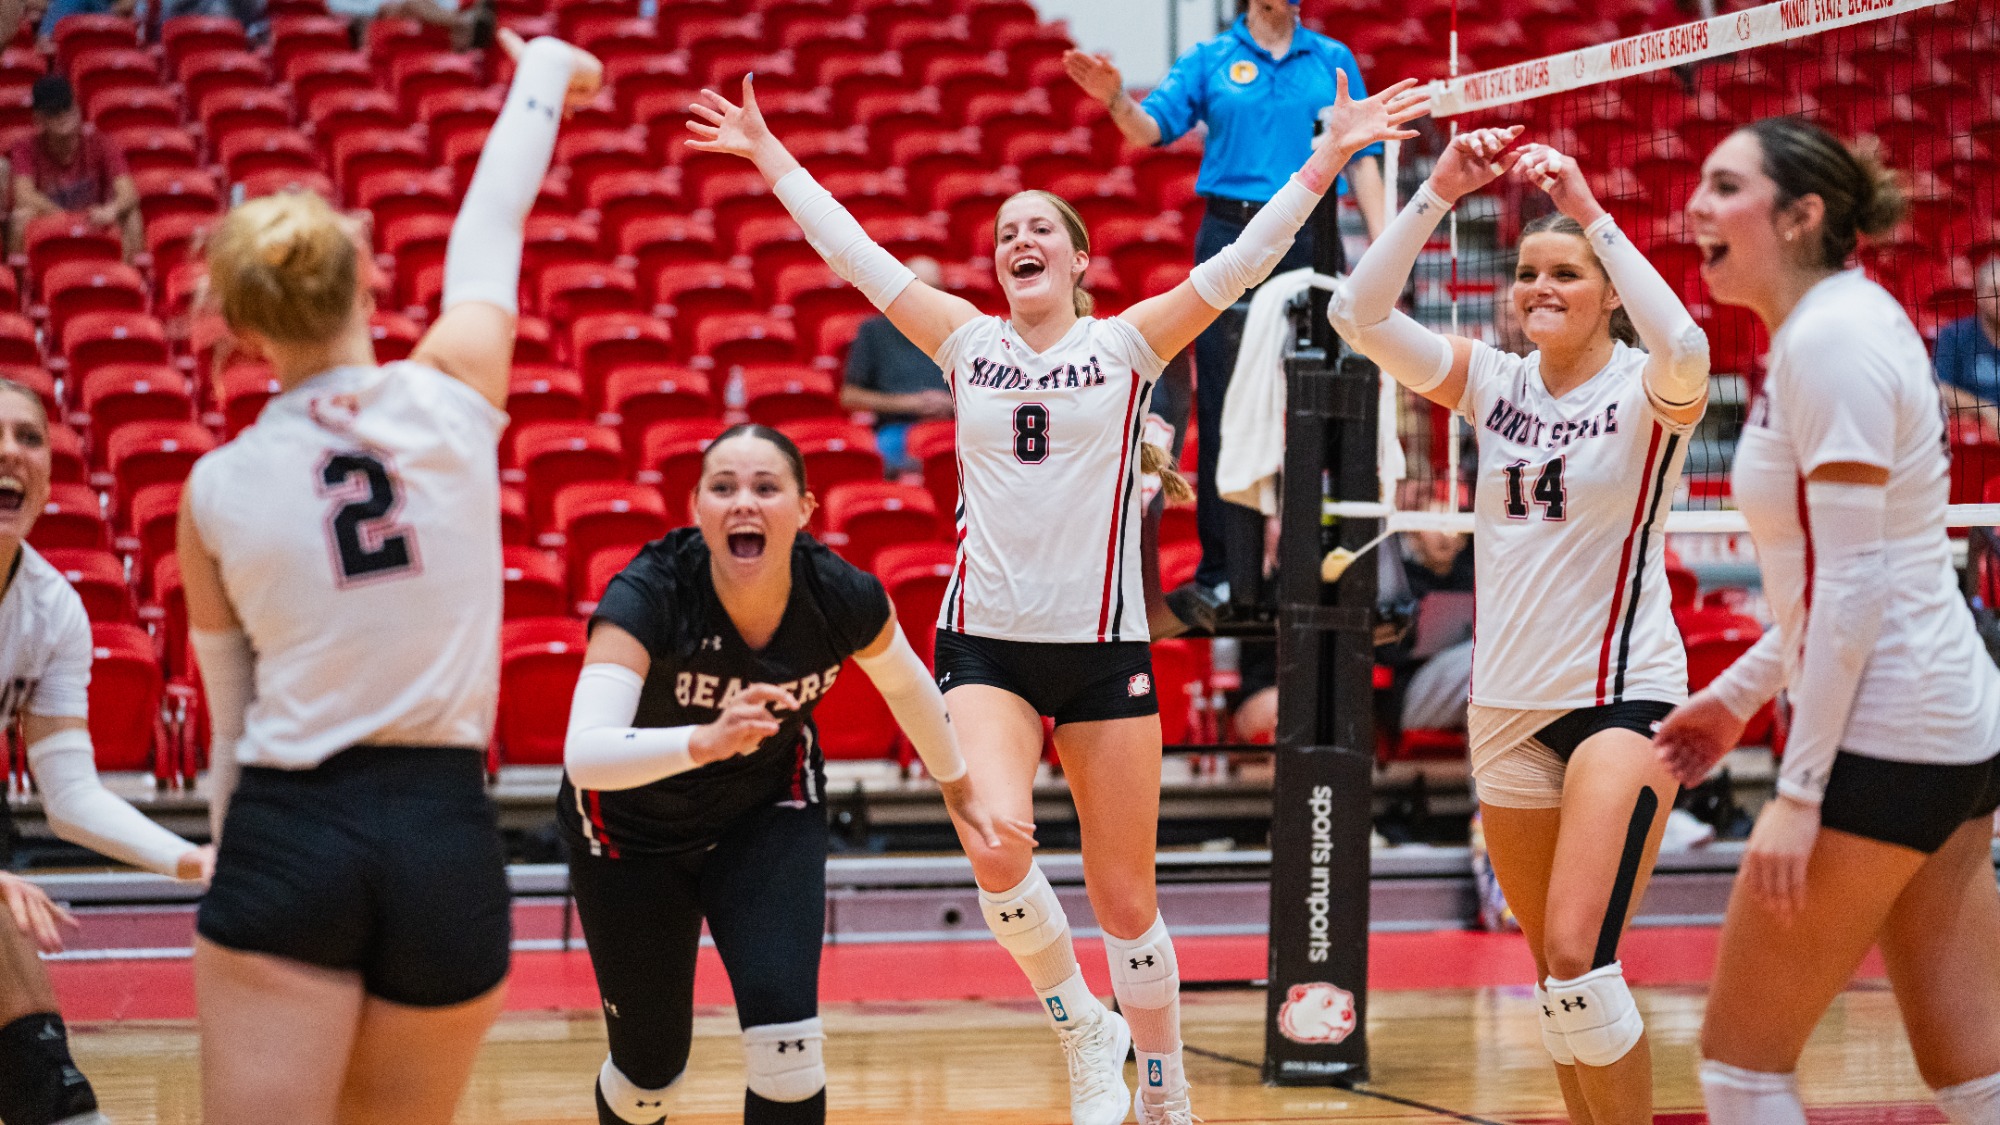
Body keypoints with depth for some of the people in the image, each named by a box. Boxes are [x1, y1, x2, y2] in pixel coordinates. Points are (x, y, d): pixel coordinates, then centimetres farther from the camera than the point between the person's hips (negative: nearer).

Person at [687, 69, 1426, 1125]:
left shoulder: (1127, 344, 3)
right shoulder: (967, 341, 8)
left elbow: (1239, 264, -3)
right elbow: (854, 254, 12)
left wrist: (1326, 159, -10)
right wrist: (771, 158, 14)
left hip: (1103, 643, -1)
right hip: (985, 643, 1)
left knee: (1125, 898, 4)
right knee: (997, 849, -22)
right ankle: (1082, 1030, 2)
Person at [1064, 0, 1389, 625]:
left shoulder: (1333, 60, 11)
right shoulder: (1212, 59, 7)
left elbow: (1362, 158, 11)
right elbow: (1153, 128, -3)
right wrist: (1116, 99, -25)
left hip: (1311, 243, 1)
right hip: (1231, 238, -1)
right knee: (1224, 407, -2)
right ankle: (1222, 573, 1)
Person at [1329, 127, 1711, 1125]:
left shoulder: (1644, 389, -6)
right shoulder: (1495, 383, 7)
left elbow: (1684, 349, -31)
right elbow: (1360, 314, -5)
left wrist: (1589, 211, -32)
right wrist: (1438, 194, -16)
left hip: (1623, 694, -6)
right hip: (1507, 703, 6)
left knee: (1579, 958, -19)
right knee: (1553, 973, 10)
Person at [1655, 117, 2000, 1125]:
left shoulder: (1829, 337, -15)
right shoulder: (1835, 324, 14)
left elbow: (1854, 580, -20)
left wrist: (1797, 791, -20)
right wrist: (1738, 694, 24)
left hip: (1881, 741, -10)